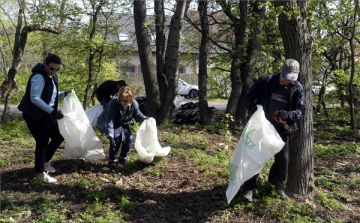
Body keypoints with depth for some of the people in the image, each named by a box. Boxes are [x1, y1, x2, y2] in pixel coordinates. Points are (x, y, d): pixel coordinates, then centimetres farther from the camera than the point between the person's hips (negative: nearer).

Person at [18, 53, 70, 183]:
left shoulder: (52, 76, 8)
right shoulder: (38, 77, -21)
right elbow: (35, 99, -26)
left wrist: (64, 94, 1)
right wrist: (52, 111, -29)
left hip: (46, 114, 9)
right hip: (34, 114, -9)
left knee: (58, 137, 12)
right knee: (42, 142, -5)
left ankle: (45, 161, 33)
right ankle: (40, 172, 11)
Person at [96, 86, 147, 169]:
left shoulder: (134, 104, -24)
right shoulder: (113, 104, -37)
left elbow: (138, 115, -4)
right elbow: (109, 121, -36)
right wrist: (110, 137, -44)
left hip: (123, 123, 5)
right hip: (113, 123, -4)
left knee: (129, 138, -11)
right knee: (117, 138, -24)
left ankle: (123, 158, 12)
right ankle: (112, 161, -7)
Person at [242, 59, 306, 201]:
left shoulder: (297, 88, -7)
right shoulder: (265, 81, -12)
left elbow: (301, 110, -4)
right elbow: (249, 95, -3)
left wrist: (289, 115, -25)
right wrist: (252, 106, -26)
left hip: (282, 130, 2)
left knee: (283, 159, 11)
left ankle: (279, 185, 36)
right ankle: (250, 188, 18)